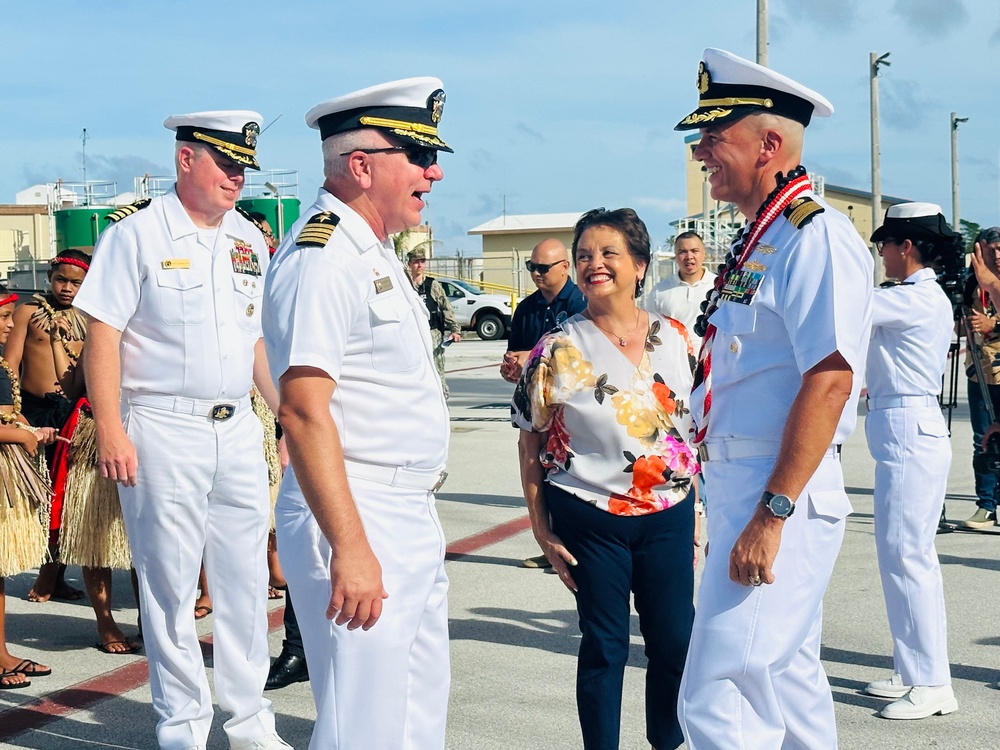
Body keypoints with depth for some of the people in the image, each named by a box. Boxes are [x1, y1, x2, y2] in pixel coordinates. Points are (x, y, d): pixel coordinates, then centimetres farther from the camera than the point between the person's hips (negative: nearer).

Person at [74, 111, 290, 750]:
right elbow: (102, 338, -9)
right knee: (171, 584, 2)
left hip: (239, 430, 5)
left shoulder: (250, 240, 12)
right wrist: (111, 432, -15)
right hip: (164, 433, -5)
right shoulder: (137, 235, -6)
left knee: (246, 581, 10)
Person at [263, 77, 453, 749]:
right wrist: (350, 548, -28)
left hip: (412, 517, 10)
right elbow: (304, 412, -25)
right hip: (356, 519, -10)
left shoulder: (375, 252, 15)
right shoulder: (322, 256, -17)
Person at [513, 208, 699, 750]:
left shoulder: (675, 338, 3)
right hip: (590, 519, -3)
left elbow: (695, 427, 11)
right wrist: (542, 530, -3)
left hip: (669, 515, 3)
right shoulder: (558, 349, -6)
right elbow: (530, 445, -1)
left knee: (675, 640, 8)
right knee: (604, 646, 5)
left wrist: (700, 513, 9)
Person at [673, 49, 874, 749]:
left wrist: (772, 512, -25)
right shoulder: (759, 239, 16)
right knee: (786, 677, 18)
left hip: (783, 494, -10)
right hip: (742, 483, 10)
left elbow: (829, 380, -23)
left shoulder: (815, 235, -15)